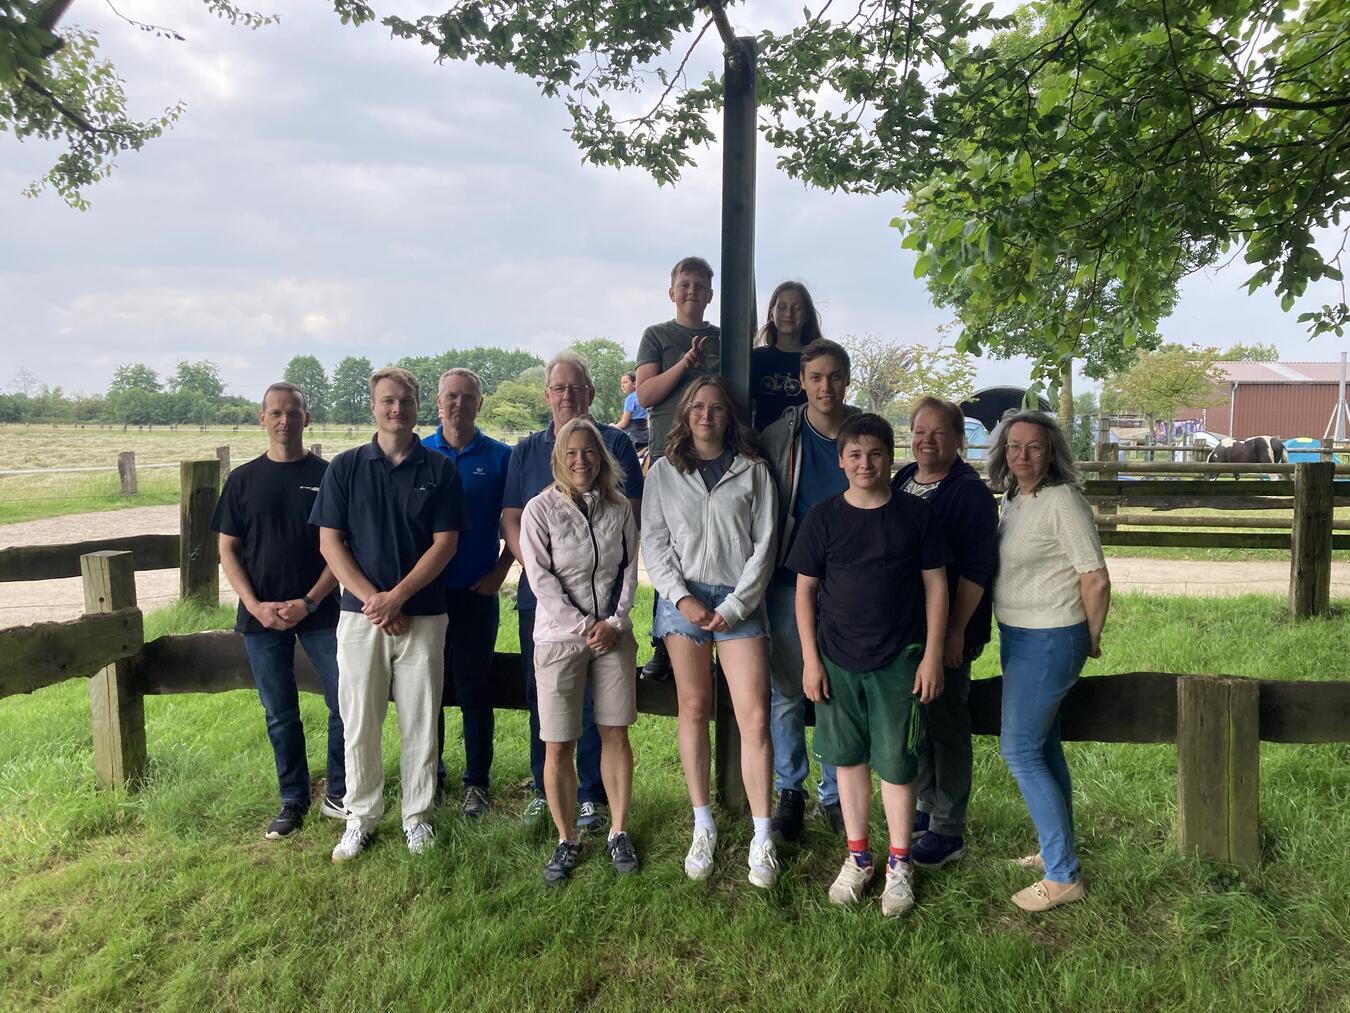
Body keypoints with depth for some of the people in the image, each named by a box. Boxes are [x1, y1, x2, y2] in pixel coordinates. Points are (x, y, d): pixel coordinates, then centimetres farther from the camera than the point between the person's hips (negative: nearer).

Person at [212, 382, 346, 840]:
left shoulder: (327, 475, 0)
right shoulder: (243, 479, 5)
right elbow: (227, 550, 5)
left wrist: (309, 602, -12)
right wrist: (256, 606, -7)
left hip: (319, 611, -1)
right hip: (262, 614, 1)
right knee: (280, 715, 10)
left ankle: (337, 795, 16)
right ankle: (293, 801, 25)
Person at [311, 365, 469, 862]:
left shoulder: (439, 469, 2)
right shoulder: (345, 467, 4)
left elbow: (445, 543, -3)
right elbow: (330, 543, 1)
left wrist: (396, 597, -12)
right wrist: (372, 598, -10)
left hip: (422, 615, -1)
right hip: (359, 614, 1)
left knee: (419, 722, 7)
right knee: (359, 722, 7)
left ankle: (417, 816, 22)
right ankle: (361, 816, 23)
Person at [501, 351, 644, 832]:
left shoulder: (615, 444, 3)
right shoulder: (526, 450, 13)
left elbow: (630, 515, -2)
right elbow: (510, 519, 8)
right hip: (539, 593, 3)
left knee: (594, 697, 2)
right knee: (541, 694, 11)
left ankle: (591, 795, 14)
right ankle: (545, 788, 26)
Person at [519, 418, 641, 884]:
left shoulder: (619, 509, 3)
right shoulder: (540, 509, -5)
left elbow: (630, 569, 6)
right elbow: (539, 576, -9)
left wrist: (614, 622, -6)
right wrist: (583, 626, -12)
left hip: (613, 634, 3)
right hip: (559, 637, -2)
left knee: (616, 735, 8)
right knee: (558, 746, 2)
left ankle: (618, 833, 24)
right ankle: (566, 840, 19)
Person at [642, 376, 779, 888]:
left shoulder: (753, 471, 6)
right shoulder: (664, 472, 9)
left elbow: (763, 545, 2)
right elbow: (654, 543, 4)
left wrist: (734, 607, -7)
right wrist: (681, 597, -9)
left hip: (739, 601, -1)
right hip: (683, 598, 1)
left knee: (755, 717, -7)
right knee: (693, 709, 6)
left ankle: (762, 839, 1)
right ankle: (703, 827, 17)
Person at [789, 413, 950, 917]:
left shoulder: (914, 514, -3)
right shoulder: (823, 516, -2)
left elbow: (935, 586, 1)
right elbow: (804, 590, 2)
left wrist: (932, 654, -3)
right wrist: (810, 659, -1)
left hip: (898, 662, -1)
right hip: (836, 661, 2)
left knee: (896, 763, 5)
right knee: (849, 758, 12)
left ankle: (899, 864, 23)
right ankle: (858, 856, 29)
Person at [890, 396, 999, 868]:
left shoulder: (970, 492, -12)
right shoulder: (901, 480, 9)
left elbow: (976, 569, -17)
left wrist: (956, 631, -19)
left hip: (947, 629, -7)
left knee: (945, 723, 2)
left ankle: (948, 832, 14)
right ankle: (928, 807, 33)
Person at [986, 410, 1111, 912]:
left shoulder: (1062, 501, -18)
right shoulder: (1013, 499, 8)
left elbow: (1096, 579, -17)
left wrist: (1090, 639, -4)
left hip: (1050, 640, -9)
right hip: (1018, 636, 9)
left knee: (1020, 752, -6)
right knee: (1043, 745, 18)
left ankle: (1063, 877, 5)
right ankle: (1058, 849, 33)